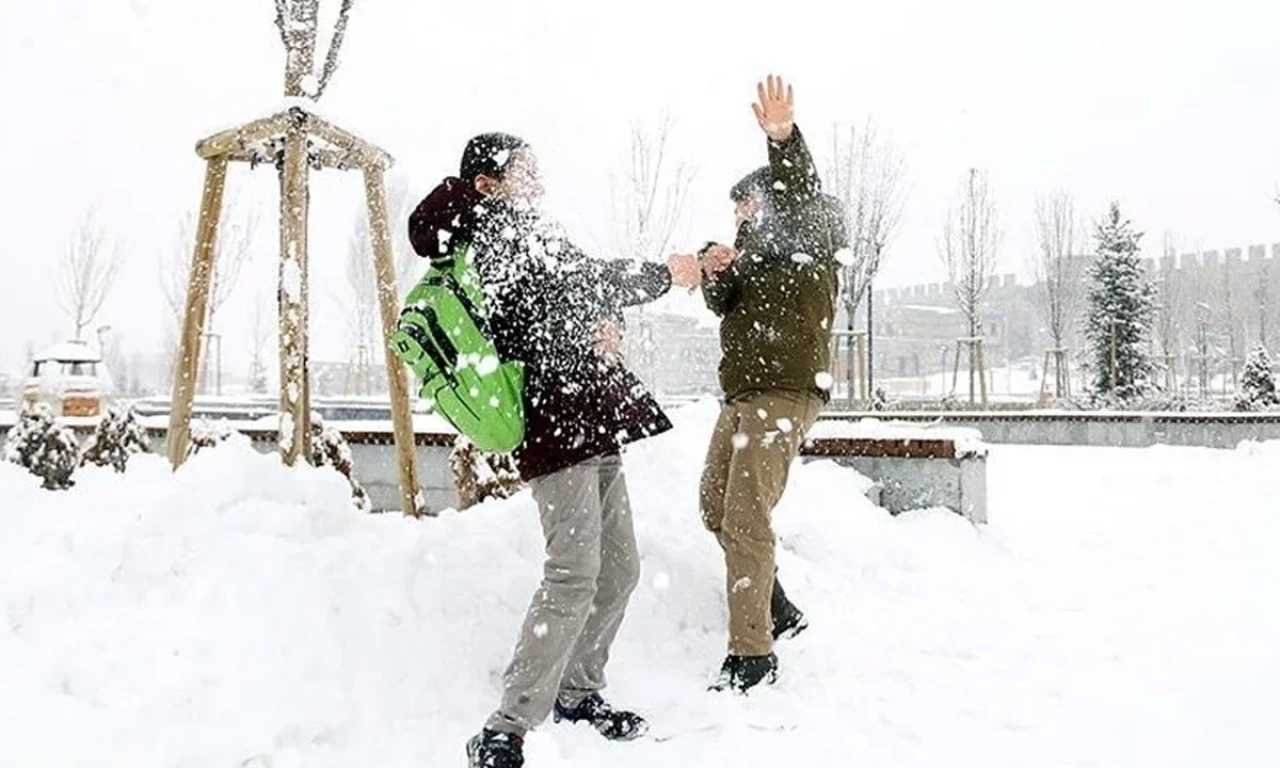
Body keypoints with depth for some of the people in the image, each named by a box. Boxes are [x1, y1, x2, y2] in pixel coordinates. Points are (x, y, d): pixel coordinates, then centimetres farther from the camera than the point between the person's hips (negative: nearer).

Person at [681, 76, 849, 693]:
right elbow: (722, 305, 14)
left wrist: (783, 139, -42)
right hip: (743, 393, 10)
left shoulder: (808, 237, -1)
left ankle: (752, 655, -8)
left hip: (786, 392, -10)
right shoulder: (756, 247, 23)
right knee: (716, 506, 16)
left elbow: (798, 196, -23)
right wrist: (714, 272, -8)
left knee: (745, 520, -14)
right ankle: (778, 612, 29)